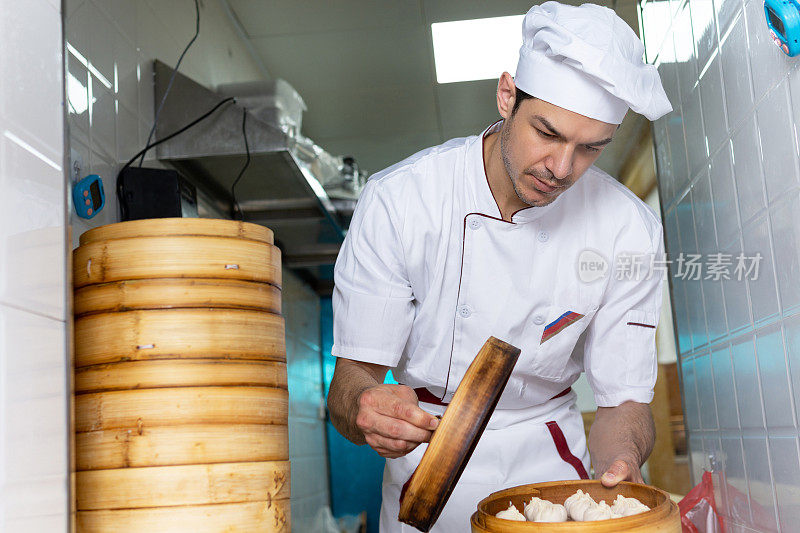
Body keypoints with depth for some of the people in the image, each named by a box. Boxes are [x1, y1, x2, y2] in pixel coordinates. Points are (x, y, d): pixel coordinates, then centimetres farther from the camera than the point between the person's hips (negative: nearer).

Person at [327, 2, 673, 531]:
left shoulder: (631, 230, -14)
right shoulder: (397, 200, -20)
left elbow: (623, 398, -9)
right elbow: (353, 374, -18)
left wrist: (620, 463, -32)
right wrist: (364, 406, -42)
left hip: (548, 455, 1)